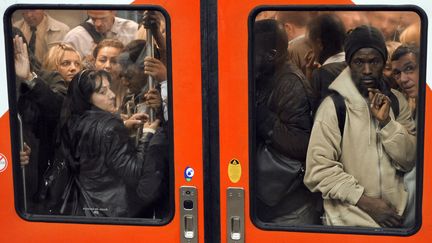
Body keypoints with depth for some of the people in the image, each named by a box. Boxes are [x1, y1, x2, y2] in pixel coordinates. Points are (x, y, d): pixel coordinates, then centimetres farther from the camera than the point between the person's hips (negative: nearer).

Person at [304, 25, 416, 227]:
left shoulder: (396, 101, 2)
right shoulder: (333, 106, -12)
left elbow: (408, 161, -3)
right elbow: (318, 171, -17)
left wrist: (386, 121, -16)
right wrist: (366, 201, -20)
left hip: (394, 216, 5)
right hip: (349, 220, -4)